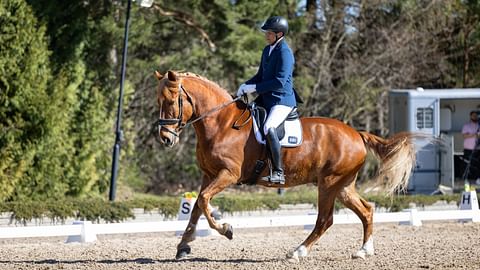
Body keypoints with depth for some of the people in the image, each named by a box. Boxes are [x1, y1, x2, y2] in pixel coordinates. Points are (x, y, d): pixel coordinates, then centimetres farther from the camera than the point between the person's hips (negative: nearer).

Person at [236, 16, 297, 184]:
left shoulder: (285, 53, -14)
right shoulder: (267, 50, 15)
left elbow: (279, 82, -21)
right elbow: (261, 75, 24)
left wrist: (255, 88, -18)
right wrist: (246, 85, 5)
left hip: (282, 100, -10)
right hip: (266, 99, 10)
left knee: (269, 129, -32)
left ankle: (278, 172, -29)